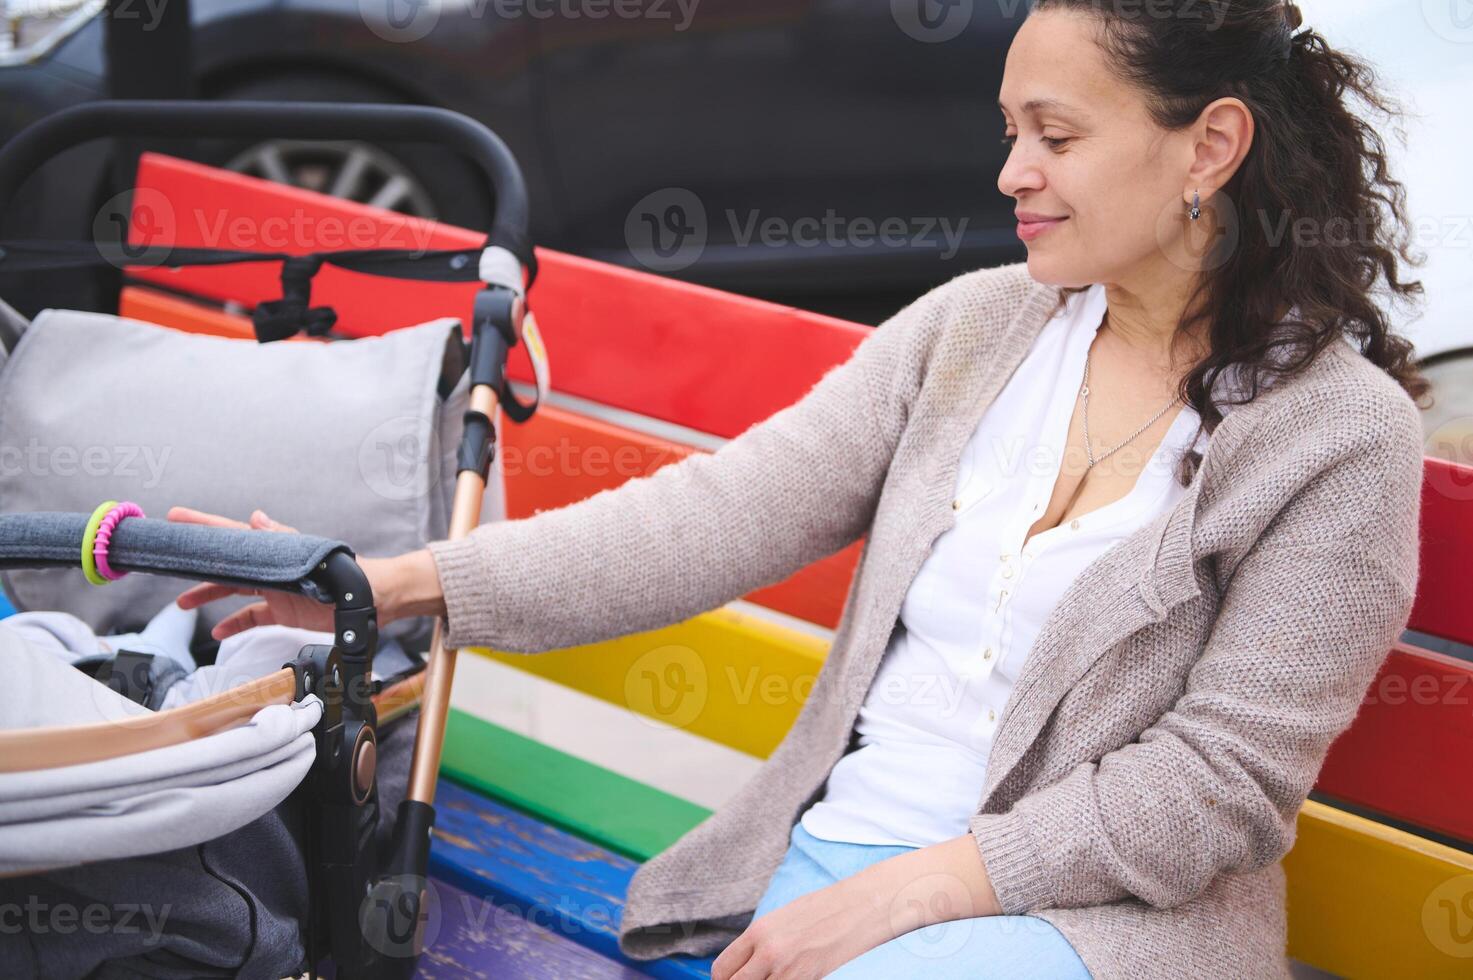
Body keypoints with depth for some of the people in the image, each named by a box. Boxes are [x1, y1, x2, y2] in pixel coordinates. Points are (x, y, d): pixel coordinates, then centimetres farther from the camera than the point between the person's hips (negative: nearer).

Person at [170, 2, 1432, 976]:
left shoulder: (1344, 434, -7)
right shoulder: (973, 326, 7)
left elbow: (1216, 782, -11)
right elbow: (732, 509, -1)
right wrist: (405, 583, -9)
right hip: (822, 855, 4)